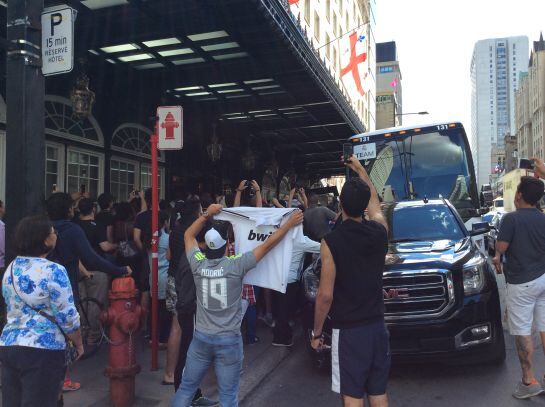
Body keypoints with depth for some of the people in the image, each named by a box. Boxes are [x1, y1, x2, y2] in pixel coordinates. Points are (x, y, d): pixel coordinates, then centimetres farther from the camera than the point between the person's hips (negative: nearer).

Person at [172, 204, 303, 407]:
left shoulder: (198, 264, -6)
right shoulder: (236, 265, -14)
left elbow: (188, 235, 12)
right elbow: (267, 245, -7)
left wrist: (207, 214, 14)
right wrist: (290, 223, 1)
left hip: (201, 337, 3)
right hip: (229, 340, -3)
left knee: (186, 387, 16)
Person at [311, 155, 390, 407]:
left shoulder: (332, 241, -16)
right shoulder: (379, 232, -3)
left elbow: (325, 295, -14)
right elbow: (374, 201, 21)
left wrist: (316, 333, -1)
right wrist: (360, 170, 32)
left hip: (347, 330, -4)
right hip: (377, 326, 5)